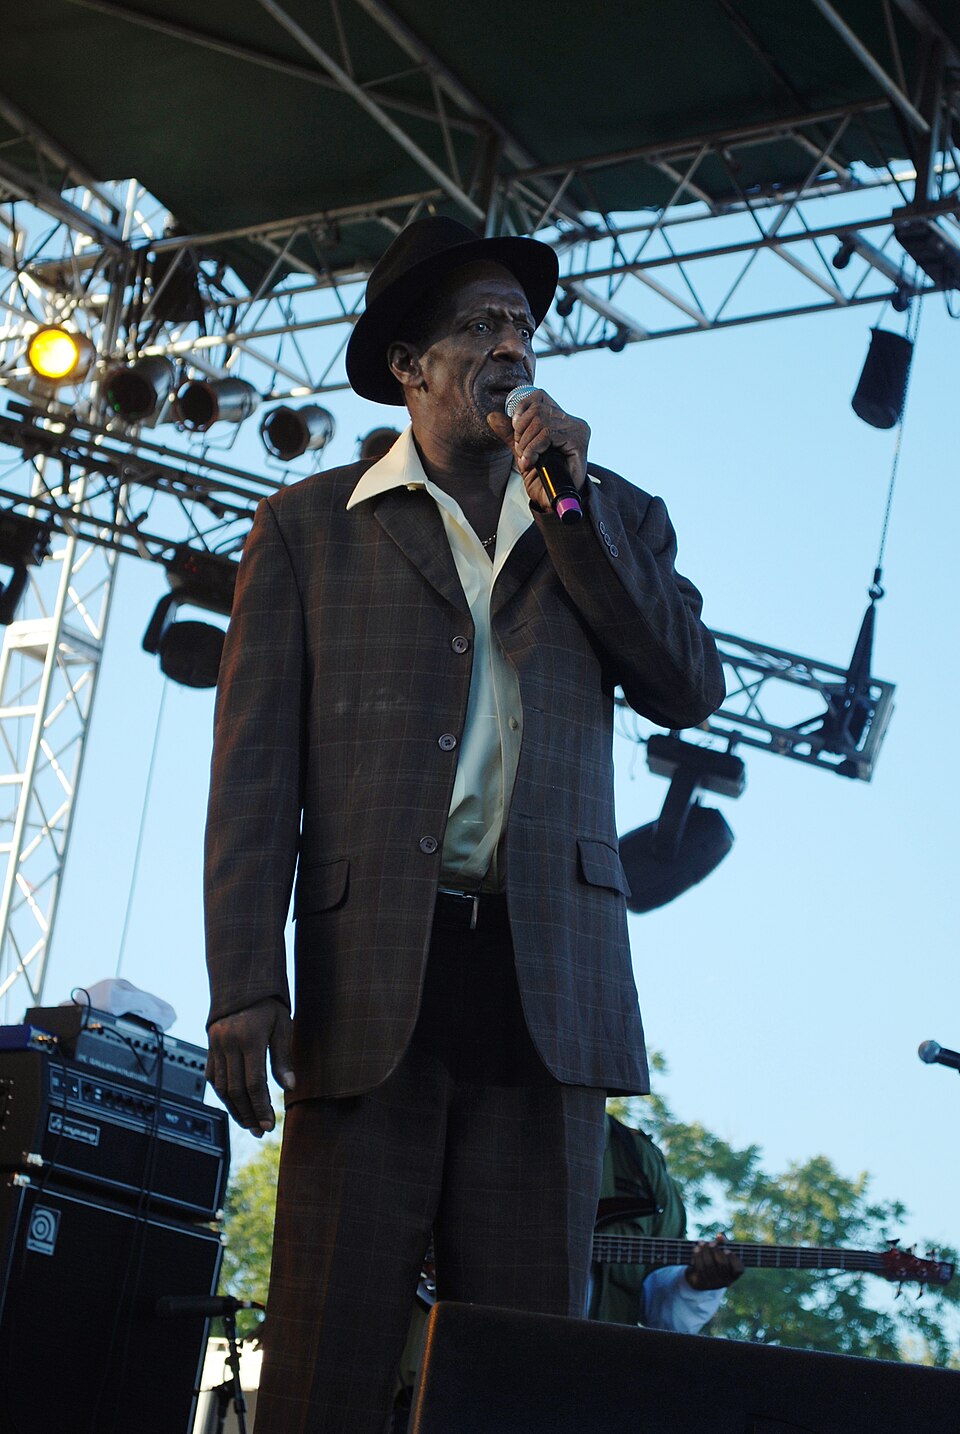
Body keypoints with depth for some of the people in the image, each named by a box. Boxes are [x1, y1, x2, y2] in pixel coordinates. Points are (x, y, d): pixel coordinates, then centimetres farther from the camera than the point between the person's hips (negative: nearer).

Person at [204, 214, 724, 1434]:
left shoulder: (613, 518, 19)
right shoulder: (309, 525, 12)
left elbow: (688, 688, 4)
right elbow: (256, 769, 4)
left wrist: (568, 504, -1)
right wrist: (246, 989, -6)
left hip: (548, 984, 2)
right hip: (372, 978, -2)